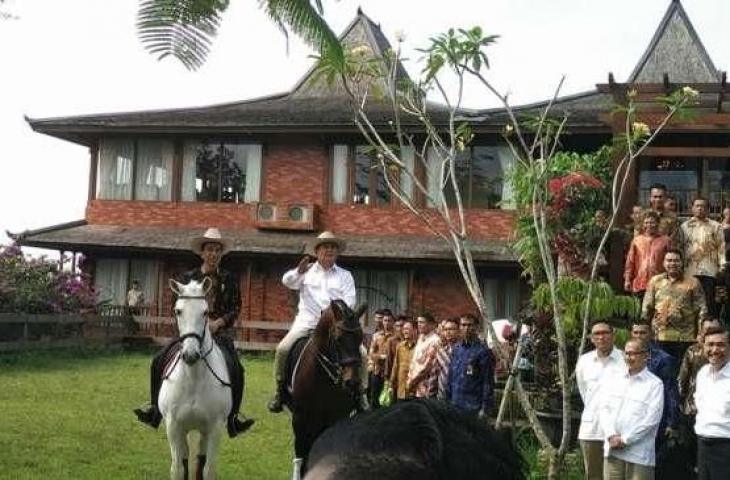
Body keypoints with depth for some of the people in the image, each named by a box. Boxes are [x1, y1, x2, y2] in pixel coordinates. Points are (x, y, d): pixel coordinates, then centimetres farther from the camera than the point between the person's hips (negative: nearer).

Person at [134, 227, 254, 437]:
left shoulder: (229, 279, 6)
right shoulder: (188, 277, 7)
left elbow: (236, 307, 3)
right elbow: (176, 305, 8)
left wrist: (218, 322, -13)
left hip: (220, 332, -1)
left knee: (234, 368, -24)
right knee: (159, 361, -11)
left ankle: (233, 416, -12)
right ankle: (155, 408, 3)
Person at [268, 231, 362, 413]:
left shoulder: (345, 275, 12)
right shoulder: (307, 271, 13)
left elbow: (349, 302, 1)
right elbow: (287, 281, -3)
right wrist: (299, 270, -22)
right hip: (306, 322, 0)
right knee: (283, 349, -21)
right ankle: (280, 390, -4)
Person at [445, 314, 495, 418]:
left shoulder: (483, 350, -7)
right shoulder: (456, 349, 10)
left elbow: (488, 381, -9)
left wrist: (485, 407, -12)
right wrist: (447, 400, 12)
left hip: (473, 405, -5)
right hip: (455, 405, 5)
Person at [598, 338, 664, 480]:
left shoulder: (655, 384, -1)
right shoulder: (614, 380, 14)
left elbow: (652, 418, -9)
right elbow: (603, 408, 8)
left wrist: (625, 439, -11)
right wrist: (611, 435, -8)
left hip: (639, 453, -4)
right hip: (612, 450, 4)